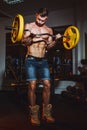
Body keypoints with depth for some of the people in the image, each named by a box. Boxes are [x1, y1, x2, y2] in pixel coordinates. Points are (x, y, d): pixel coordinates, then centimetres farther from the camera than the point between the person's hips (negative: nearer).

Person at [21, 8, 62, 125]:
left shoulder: (49, 30, 11)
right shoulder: (29, 26, 2)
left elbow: (48, 46, 13)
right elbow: (23, 41, -5)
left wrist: (56, 40, -3)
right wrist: (32, 38, -23)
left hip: (43, 60, 4)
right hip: (31, 60, -3)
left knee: (47, 85, -2)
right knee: (32, 86, -9)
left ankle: (46, 113, 10)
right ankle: (34, 114, 2)